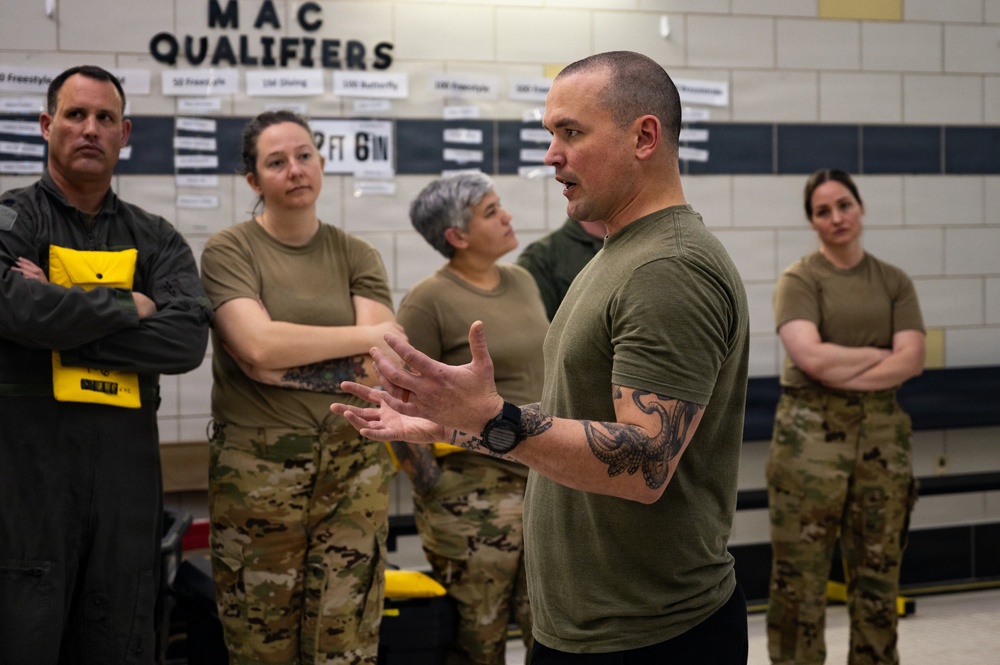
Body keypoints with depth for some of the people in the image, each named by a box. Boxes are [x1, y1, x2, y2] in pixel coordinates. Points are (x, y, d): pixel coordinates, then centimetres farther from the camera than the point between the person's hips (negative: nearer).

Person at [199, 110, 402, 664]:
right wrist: (367, 334, -5)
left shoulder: (356, 256, 10)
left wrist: (285, 365, -12)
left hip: (354, 465, 2)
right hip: (258, 467, -2)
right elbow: (258, 345, -14)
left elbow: (377, 365, -2)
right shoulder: (229, 251, 2)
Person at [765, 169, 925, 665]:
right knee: (799, 573, -2)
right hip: (811, 435, -3)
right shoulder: (799, 280, 0)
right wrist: (880, 353, -4)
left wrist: (844, 373, -11)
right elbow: (811, 356, -15)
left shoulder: (893, 282, 11)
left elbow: (912, 360, -1)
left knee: (878, 571, 7)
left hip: (881, 433, 4)